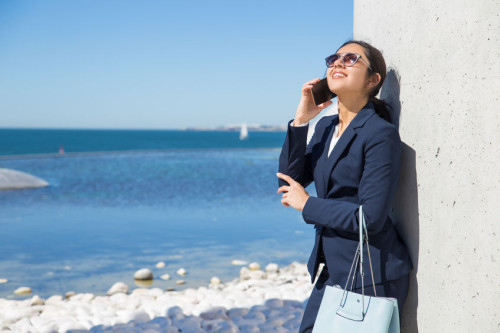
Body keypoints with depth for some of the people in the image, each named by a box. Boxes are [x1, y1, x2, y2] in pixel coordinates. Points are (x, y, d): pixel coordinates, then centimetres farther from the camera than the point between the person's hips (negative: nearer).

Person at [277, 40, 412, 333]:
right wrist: (300, 121, -6)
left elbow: (370, 218, -20)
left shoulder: (382, 134, -15)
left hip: (371, 277, -7)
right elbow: (289, 182, 2)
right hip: (333, 271, 8)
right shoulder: (326, 127, 9)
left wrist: (307, 205, -10)